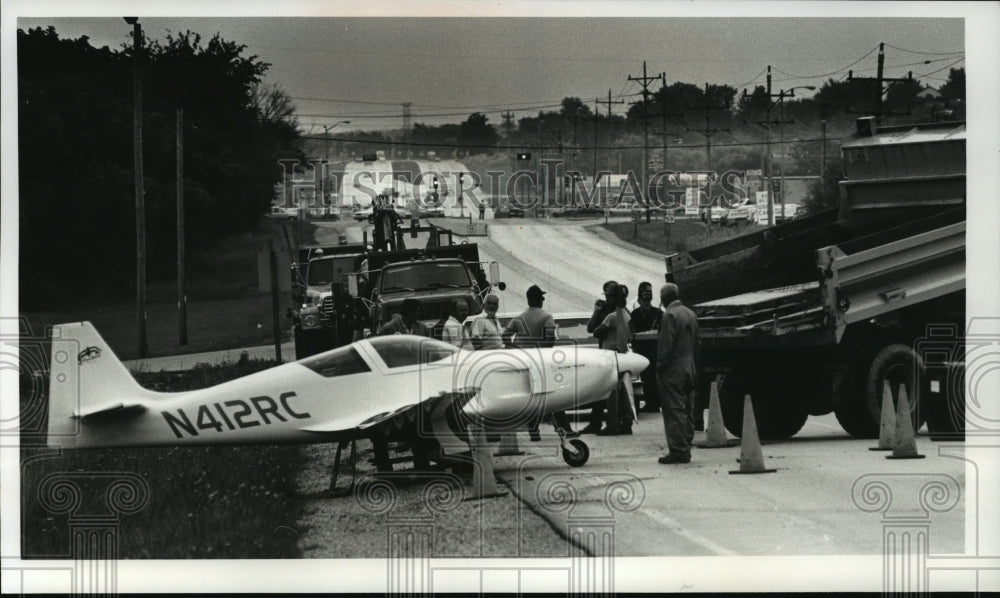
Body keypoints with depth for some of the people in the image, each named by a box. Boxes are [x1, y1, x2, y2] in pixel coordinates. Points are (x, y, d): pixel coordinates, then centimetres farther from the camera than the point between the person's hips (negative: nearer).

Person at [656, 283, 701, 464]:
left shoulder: (669, 315, -14)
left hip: (673, 371, -8)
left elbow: (666, 345, -18)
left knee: (674, 412, -7)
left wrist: (660, 366, -9)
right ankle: (685, 449, 15)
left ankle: (678, 451, -8)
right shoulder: (691, 314, 12)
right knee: (687, 412, 11)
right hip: (689, 369, 8)